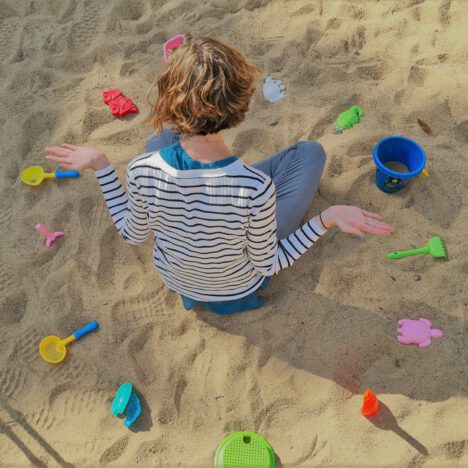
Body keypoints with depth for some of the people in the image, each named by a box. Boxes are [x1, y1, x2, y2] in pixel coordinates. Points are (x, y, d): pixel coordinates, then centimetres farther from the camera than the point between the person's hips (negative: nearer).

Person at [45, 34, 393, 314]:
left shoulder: (142, 171, -31)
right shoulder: (257, 188, -39)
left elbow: (132, 234, -10)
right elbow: (267, 265, -21)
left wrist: (100, 165, -6)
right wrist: (327, 219, -26)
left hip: (174, 279, 3)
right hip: (240, 287, -2)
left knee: (163, 136, 11)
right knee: (311, 152, 4)